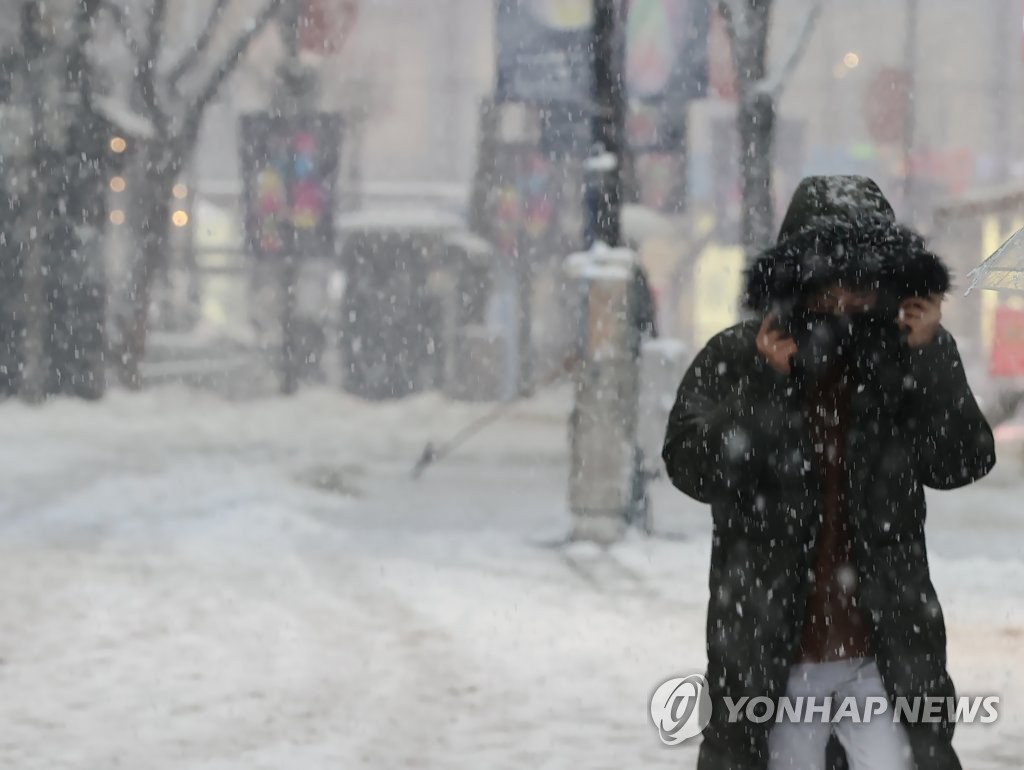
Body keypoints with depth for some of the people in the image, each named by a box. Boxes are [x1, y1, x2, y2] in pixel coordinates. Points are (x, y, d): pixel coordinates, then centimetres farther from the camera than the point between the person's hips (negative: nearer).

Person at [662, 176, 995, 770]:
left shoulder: (907, 358, 2)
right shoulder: (732, 359, -1)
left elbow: (964, 463, -7)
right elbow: (691, 466, -12)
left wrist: (928, 358, -16)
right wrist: (765, 383, -21)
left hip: (884, 661, 0)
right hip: (770, 662, 0)